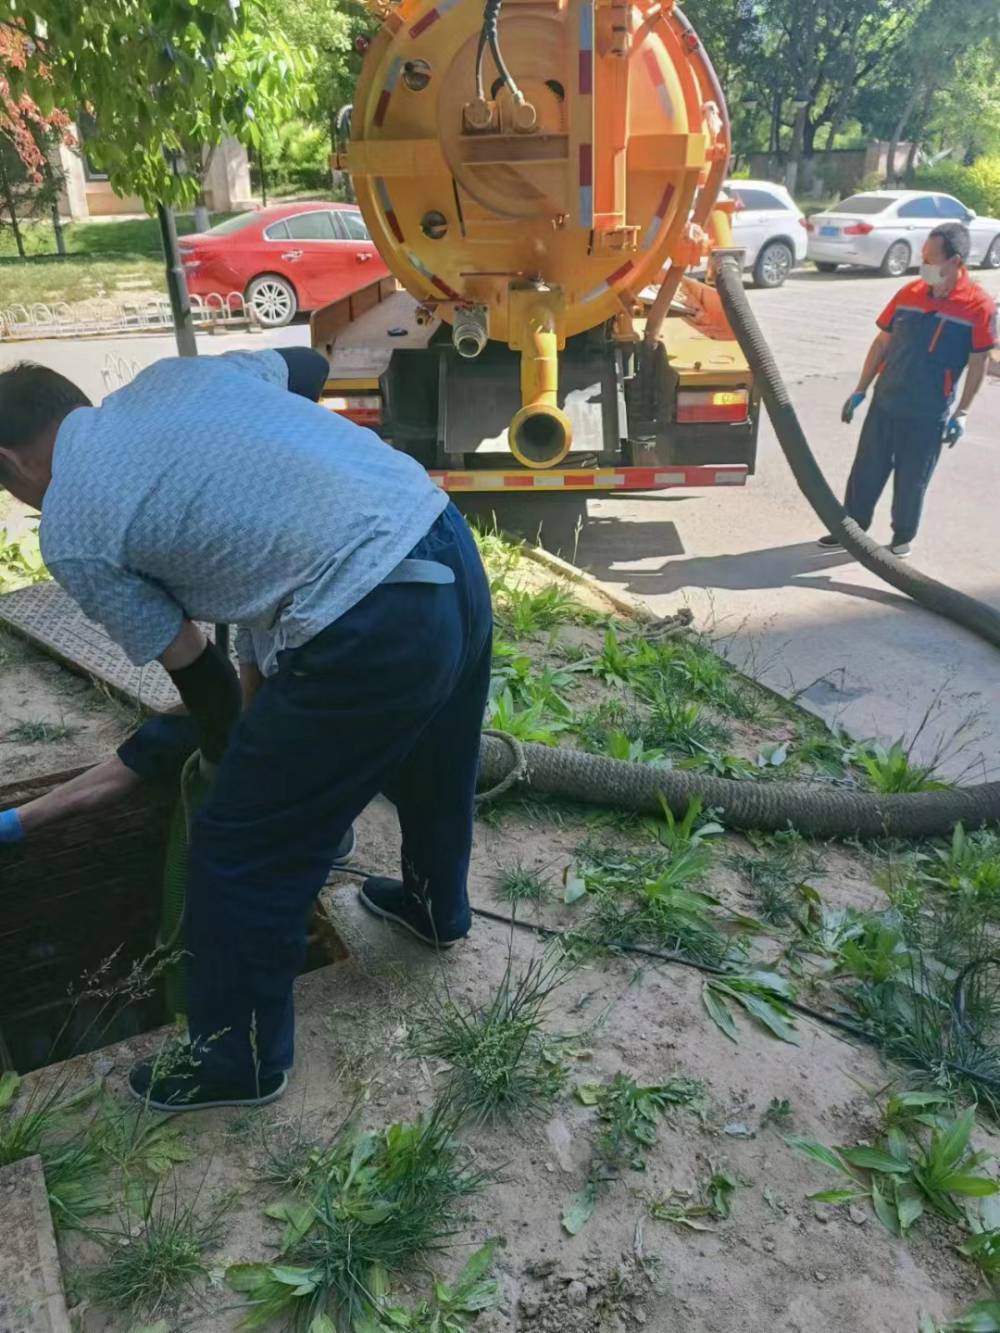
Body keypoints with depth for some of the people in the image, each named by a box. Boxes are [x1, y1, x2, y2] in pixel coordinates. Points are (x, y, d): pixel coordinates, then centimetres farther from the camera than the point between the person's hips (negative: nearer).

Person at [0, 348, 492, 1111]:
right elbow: (310, 366, 33)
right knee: (433, 764, 33)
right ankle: (439, 908, 60)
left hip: (371, 632, -8)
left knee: (243, 850, 12)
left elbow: (193, 668, 8)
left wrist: (225, 756, 29)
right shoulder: (172, 375, 19)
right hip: (451, 548, 9)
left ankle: (240, 1061, 34)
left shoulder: (70, 529, 3)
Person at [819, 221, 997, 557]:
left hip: (929, 413, -4)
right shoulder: (909, 293, 0)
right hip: (885, 403, 4)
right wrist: (860, 391, 6)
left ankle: (903, 537, 27)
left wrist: (961, 413, -10)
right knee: (866, 471, 11)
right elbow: (882, 343, 7)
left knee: (911, 480, 9)